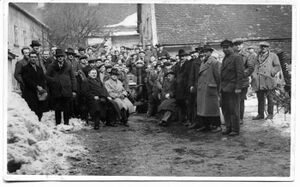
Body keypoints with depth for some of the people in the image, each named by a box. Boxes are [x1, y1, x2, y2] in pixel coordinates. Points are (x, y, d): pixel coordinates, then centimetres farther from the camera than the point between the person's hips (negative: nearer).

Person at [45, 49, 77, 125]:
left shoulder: (68, 66, 7)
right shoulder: (52, 66, 8)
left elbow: (73, 78, 7)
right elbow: (47, 76, 10)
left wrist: (74, 90, 1)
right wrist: (54, 80, -6)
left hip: (67, 90, 0)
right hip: (56, 91, 0)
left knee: (67, 108, 2)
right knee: (57, 108, 4)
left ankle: (66, 123, 12)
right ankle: (58, 123, 13)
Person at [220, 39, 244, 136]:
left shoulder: (237, 57, -8)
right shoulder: (225, 58, 18)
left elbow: (240, 73, -14)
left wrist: (238, 87, -19)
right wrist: (221, 87, 14)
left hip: (233, 88, -8)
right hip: (224, 88, 8)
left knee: (233, 109, -4)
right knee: (225, 108, 9)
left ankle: (235, 129, 4)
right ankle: (229, 128, 17)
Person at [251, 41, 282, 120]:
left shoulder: (273, 56, 7)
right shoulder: (259, 56, 20)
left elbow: (278, 66, 3)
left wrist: (271, 73, -11)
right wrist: (254, 74, 7)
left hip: (268, 81, -4)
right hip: (259, 81, 4)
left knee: (269, 97, 0)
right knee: (260, 98, 6)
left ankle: (270, 114, 7)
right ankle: (260, 114, 12)